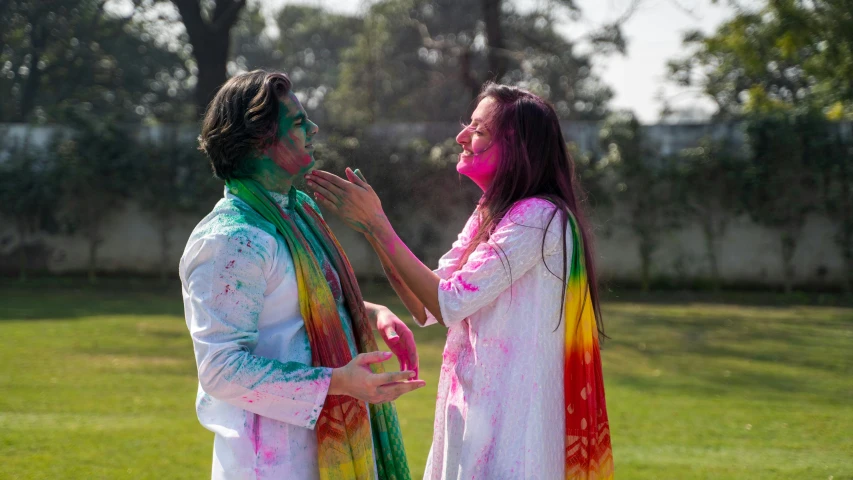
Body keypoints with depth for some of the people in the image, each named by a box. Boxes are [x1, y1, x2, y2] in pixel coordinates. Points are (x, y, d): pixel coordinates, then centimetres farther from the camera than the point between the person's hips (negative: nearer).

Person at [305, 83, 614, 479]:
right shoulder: (488, 216, 13)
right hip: (475, 405, 9)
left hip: (507, 415, -9)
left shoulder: (538, 218, -17)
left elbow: (448, 303, -20)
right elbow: (425, 308, 9)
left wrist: (377, 223, -15)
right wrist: (370, 226, 1)